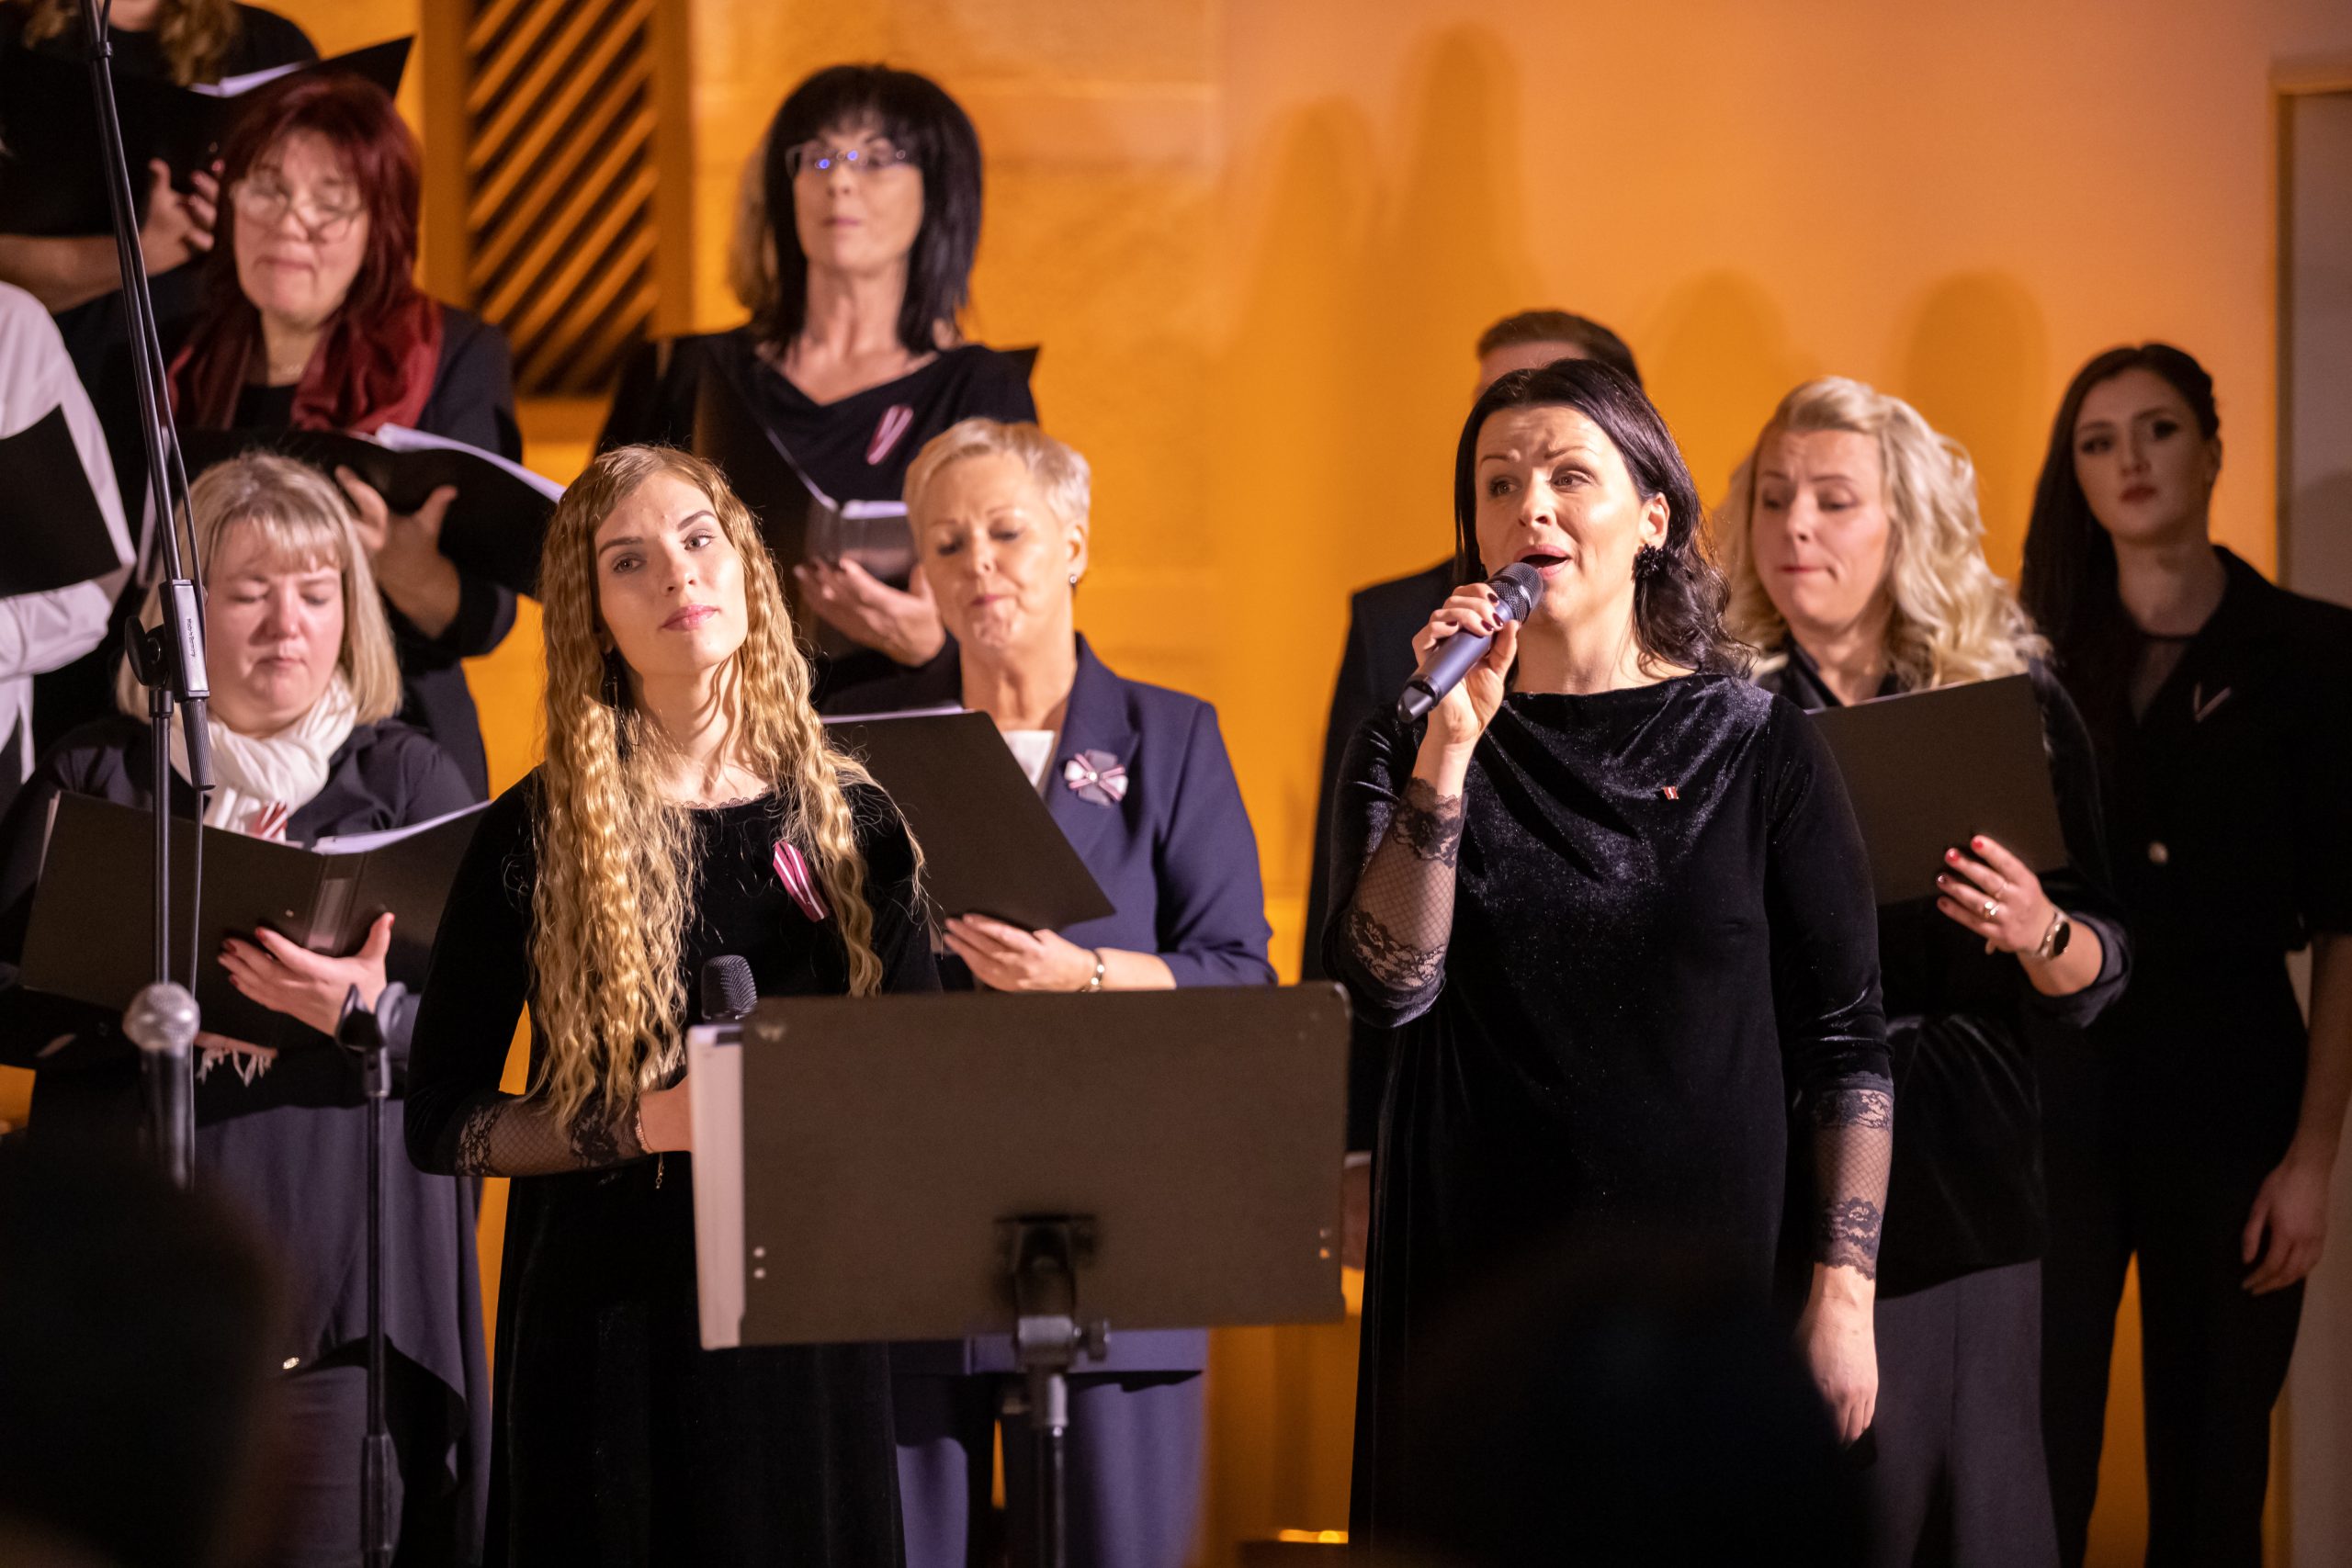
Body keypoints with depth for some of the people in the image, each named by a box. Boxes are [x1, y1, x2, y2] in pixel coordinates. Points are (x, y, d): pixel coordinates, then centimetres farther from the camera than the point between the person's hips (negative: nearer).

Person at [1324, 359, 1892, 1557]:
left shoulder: (1759, 750, 3)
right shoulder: (1407, 750, 7)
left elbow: (1847, 1045, 1)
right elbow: (1387, 986, -9)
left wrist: (1842, 1291, -6)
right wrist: (1449, 748, -16)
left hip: (1711, 1277, -1)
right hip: (1479, 1277, 1)